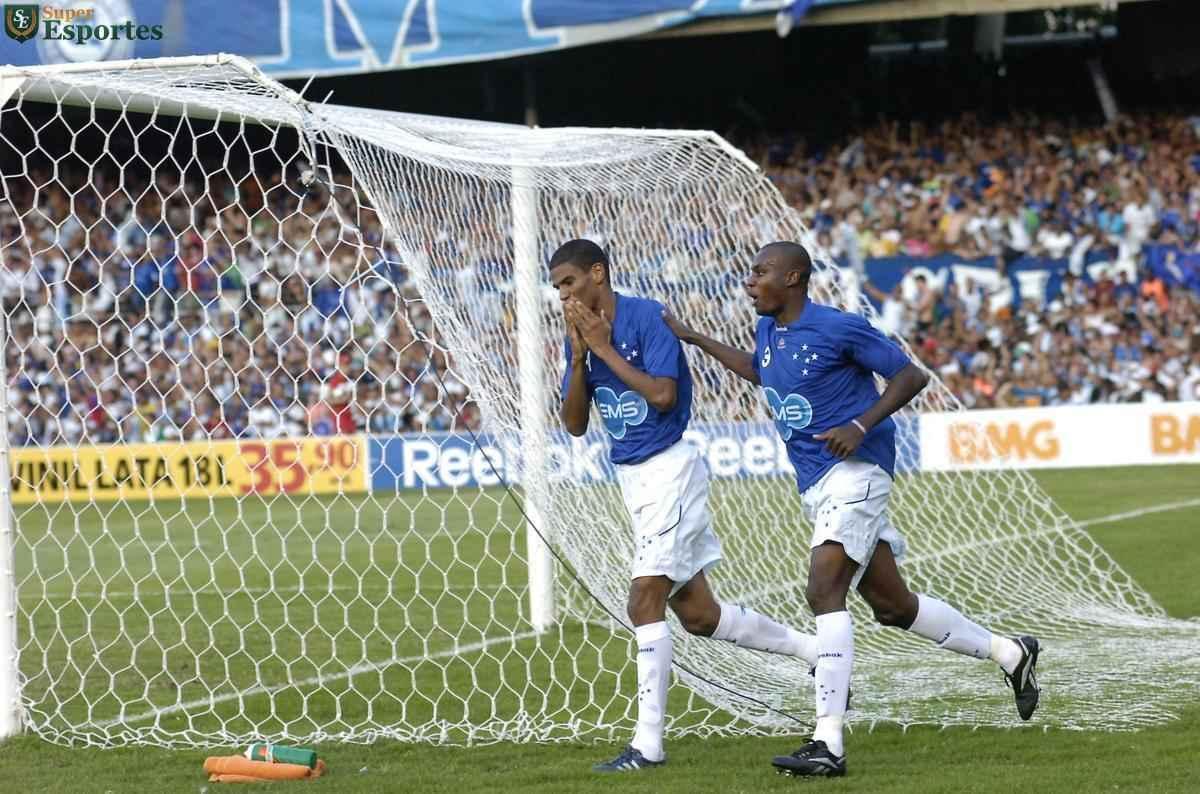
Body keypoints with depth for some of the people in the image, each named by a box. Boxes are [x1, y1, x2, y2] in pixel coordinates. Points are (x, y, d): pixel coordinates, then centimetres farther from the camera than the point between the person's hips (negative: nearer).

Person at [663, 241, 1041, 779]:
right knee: (892, 605, 13)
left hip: (854, 472, -9)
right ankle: (1010, 654, 31)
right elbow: (760, 372, 34)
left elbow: (911, 376, -9)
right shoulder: (768, 331, 11)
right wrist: (696, 340, 27)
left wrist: (861, 425, -20)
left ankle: (828, 744, -25)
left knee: (824, 591, -22)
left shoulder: (839, 329, -13)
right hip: (816, 486, 9)